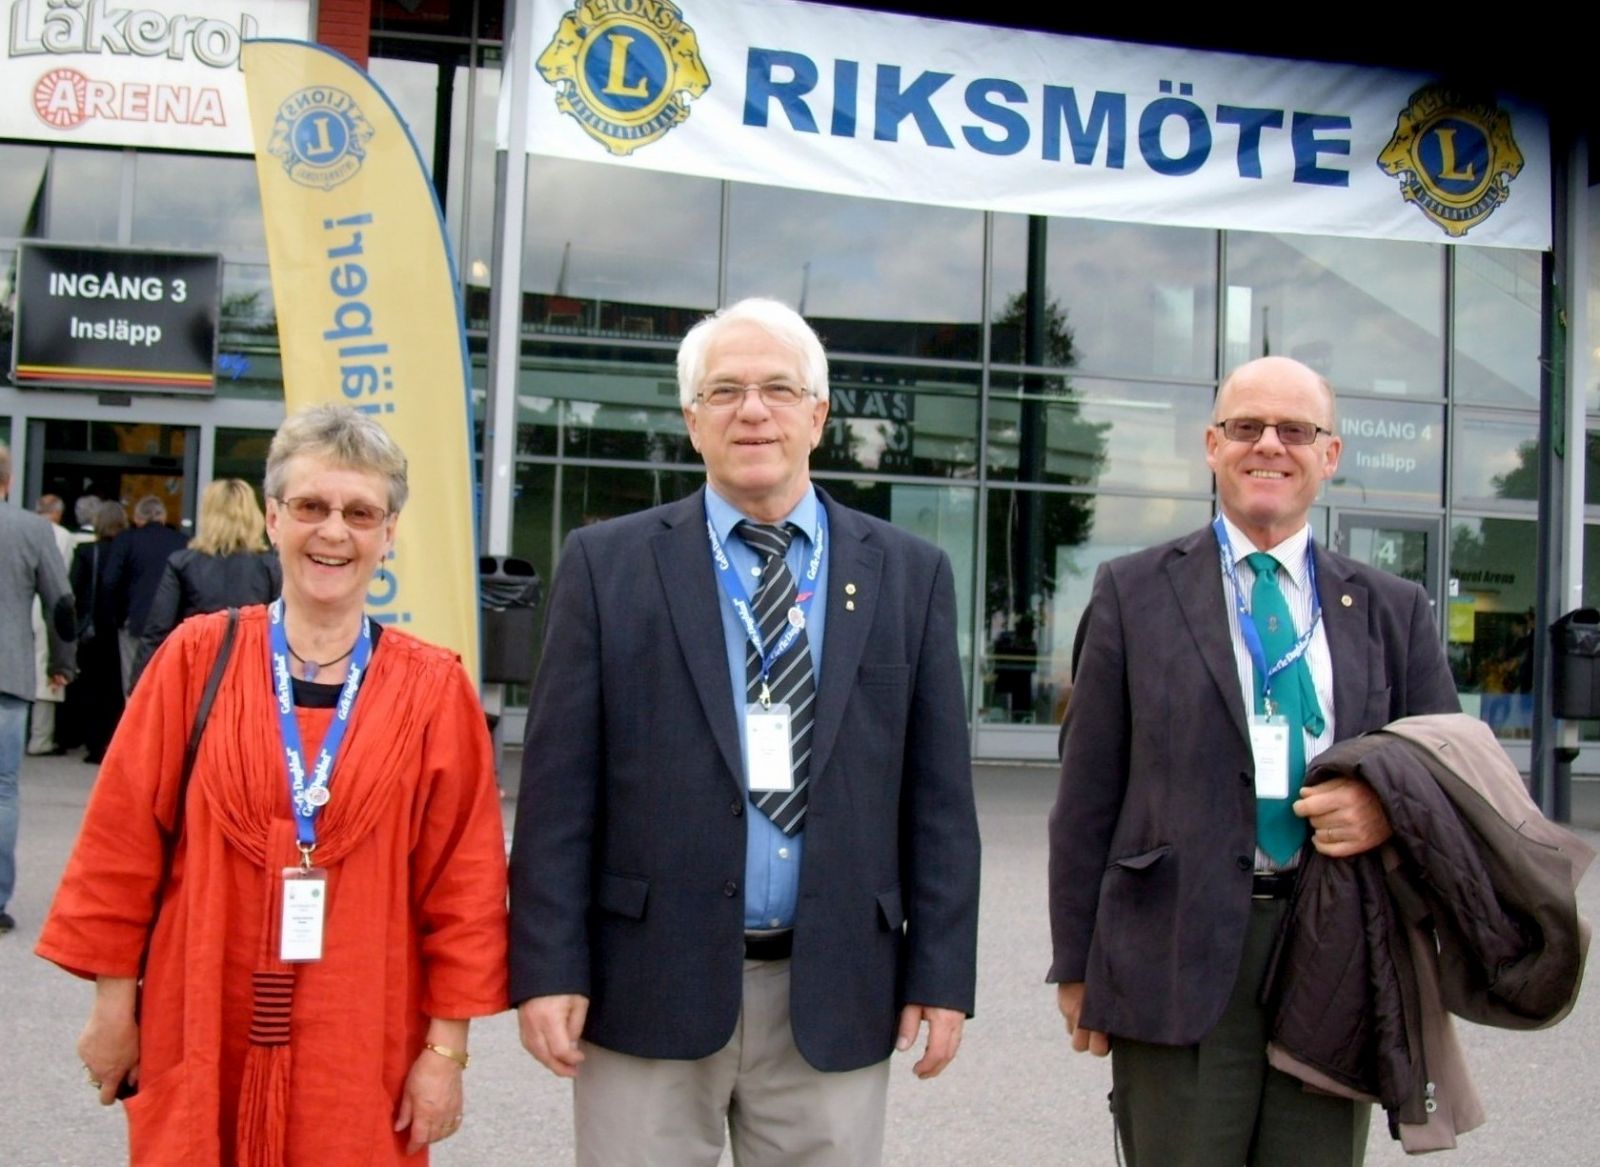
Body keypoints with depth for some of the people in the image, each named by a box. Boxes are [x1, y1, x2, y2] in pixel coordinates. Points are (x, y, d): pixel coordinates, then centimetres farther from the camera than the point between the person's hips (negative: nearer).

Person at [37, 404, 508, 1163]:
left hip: (359, 1054, 0)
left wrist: (447, 1045, -4)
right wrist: (114, 999, 2)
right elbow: (122, 843, 2)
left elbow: (464, 881, -3)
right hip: (200, 1037, 1)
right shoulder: (197, 659, -3)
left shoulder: (434, 690, -4)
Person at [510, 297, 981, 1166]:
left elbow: (938, 795, 5)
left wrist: (942, 973, 1)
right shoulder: (609, 564, 1)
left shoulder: (908, 574, 5)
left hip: (834, 995, 1)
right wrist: (549, 967, -6)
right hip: (646, 989, -1)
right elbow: (559, 788, -1)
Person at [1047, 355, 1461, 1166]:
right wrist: (1076, 965, 1)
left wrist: (1392, 806, -9)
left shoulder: (1393, 611, 12)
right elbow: (1087, 794, 3)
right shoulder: (1135, 593, 4)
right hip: (1179, 957, -2)